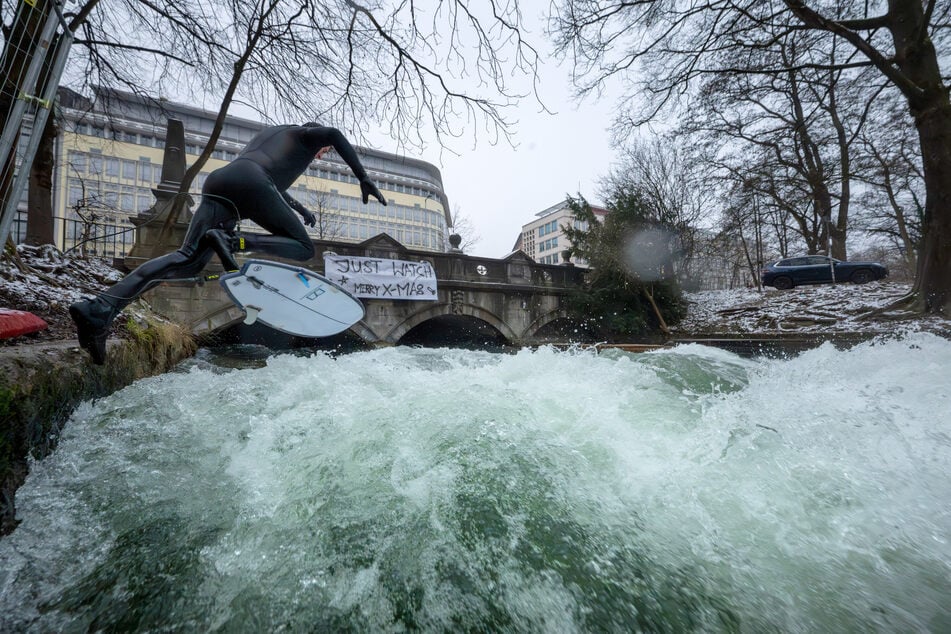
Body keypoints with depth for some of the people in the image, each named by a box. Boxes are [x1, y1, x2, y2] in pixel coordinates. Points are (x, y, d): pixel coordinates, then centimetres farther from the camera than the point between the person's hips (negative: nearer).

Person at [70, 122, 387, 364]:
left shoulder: (269, 131, 43)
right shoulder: (307, 134, 22)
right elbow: (334, 133, -3)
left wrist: (301, 209, 53)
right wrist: (364, 179, -5)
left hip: (218, 182, 8)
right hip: (249, 183, -7)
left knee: (188, 259, -1)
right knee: (303, 247, -1)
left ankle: (98, 308, -15)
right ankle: (235, 242, -25)